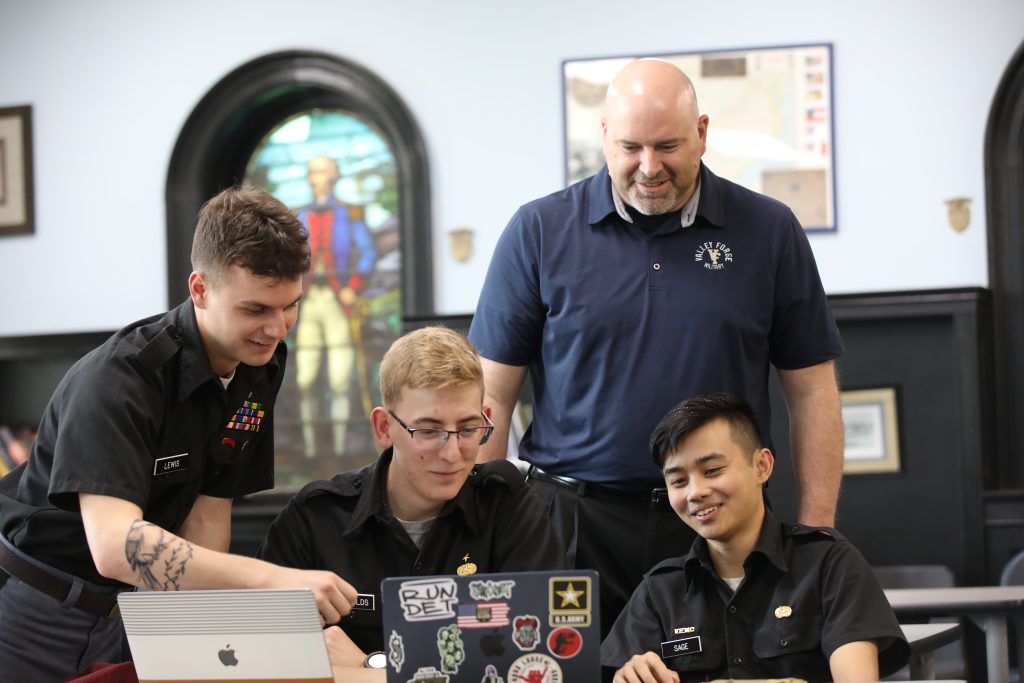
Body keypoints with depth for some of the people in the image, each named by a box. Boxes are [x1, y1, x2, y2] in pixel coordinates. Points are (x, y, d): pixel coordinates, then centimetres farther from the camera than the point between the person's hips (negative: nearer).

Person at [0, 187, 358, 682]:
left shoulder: (259, 371, -3)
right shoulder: (118, 379, -28)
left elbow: (208, 512, 1)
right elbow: (114, 544, -41)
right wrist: (274, 579, -49)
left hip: (112, 613, 7)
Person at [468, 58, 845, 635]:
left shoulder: (768, 231, 4)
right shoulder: (540, 232, 3)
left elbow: (811, 392, 7)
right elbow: (492, 396, 4)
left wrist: (816, 538, 0)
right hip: (576, 523, 0)